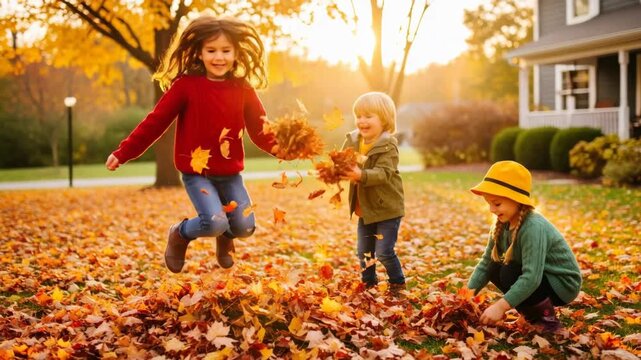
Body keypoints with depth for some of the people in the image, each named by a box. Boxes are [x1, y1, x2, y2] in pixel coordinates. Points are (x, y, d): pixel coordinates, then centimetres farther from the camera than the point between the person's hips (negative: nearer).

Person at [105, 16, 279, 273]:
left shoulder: (242, 89, 1)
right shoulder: (186, 85, -9)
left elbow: (260, 128, 0)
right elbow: (155, 121, -7)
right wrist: (123, 153, -9)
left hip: (230, 173, 4)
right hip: (196, 171, -3)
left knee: (245, 228, 0)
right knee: (214, 223, -20)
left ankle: (224, 238, 39)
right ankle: (179, 235, 15)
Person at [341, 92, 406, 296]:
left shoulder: (388, 146, -18)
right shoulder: (352, 141, 1)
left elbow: (383, 173, -30)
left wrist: (361, 175, -46)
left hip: (387, 209, -6)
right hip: (365, 210, 6)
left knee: (384, 252, -4)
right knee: (364, 252, 15)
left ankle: (398, 283, 19)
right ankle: (368, 283, 34)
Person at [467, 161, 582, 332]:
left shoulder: (533, 228, -31)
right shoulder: (502, 225, -5)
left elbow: (531, 277, -36)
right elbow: (486, 263, -3)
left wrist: (501, 306, -38)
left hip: (562, 285, -8)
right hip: (535, 279, 8)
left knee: (510, 274, -26)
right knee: (495, 268, -6)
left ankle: (548, 320, -7)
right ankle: (533, 313, 7)